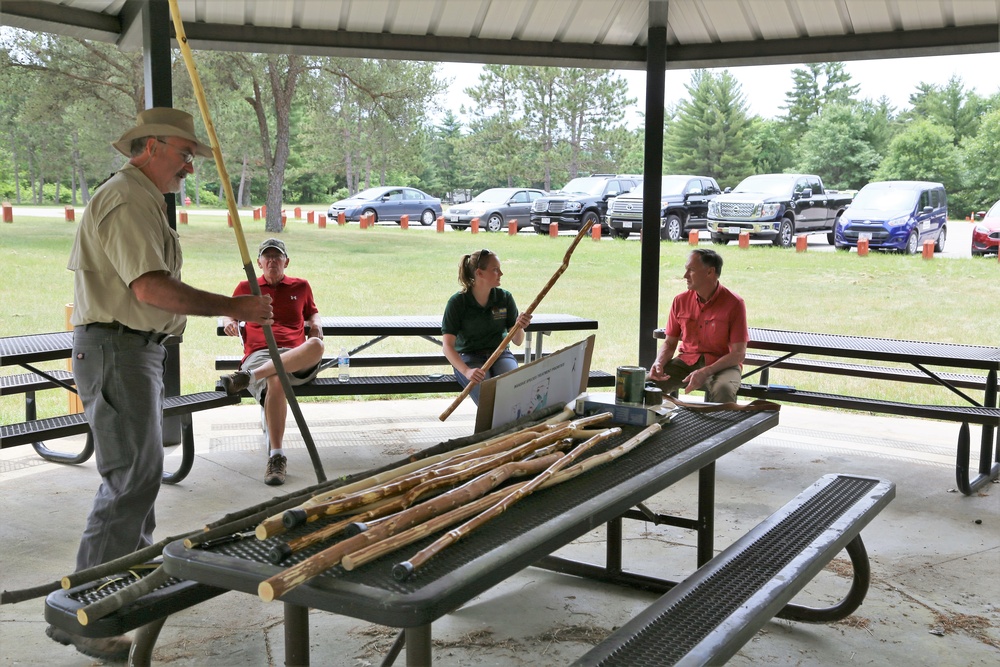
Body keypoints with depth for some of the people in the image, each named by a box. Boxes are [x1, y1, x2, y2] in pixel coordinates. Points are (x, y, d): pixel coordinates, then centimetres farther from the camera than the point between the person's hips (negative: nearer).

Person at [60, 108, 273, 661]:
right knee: (132, 477, -13)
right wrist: (232, 307, -25)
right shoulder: (127, 200, -16)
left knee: (143, 468, 20)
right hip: (117, 349, -11)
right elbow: (150, 286, -27)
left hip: (135, 350, 11)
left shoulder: (140, 198, 19)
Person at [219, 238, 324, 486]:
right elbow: (228, 313, 33)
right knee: (276, 381, -42)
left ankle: (248, 377, -42)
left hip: (295, 357, 2)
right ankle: (276, 457, -41)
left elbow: (312, 313, 39)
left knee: (316, 345, -39)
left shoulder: (301, 286, 27)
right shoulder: (246, 287, 25)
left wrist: (316, 324, 14)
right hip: (259, 354, -1)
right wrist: (229, 322, 7)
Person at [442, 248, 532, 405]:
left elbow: (517, 341, 4)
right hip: (469, 358, -3)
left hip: (500, 354, 3)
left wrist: (519, 328, -20)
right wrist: (467, 371, -29)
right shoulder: (457, 302, -8)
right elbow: (448, 346, -13)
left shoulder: (505, 298, 2)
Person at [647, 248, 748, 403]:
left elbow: (739, 353, -13)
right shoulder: (681, 301, 2)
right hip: (686, 361, 4)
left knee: (723, 390, -38)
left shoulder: (734, 304, -11)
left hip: (721, 365, -3)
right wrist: (659, 363, -13)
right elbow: (670, 343, 10)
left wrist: (705, 372, -25)